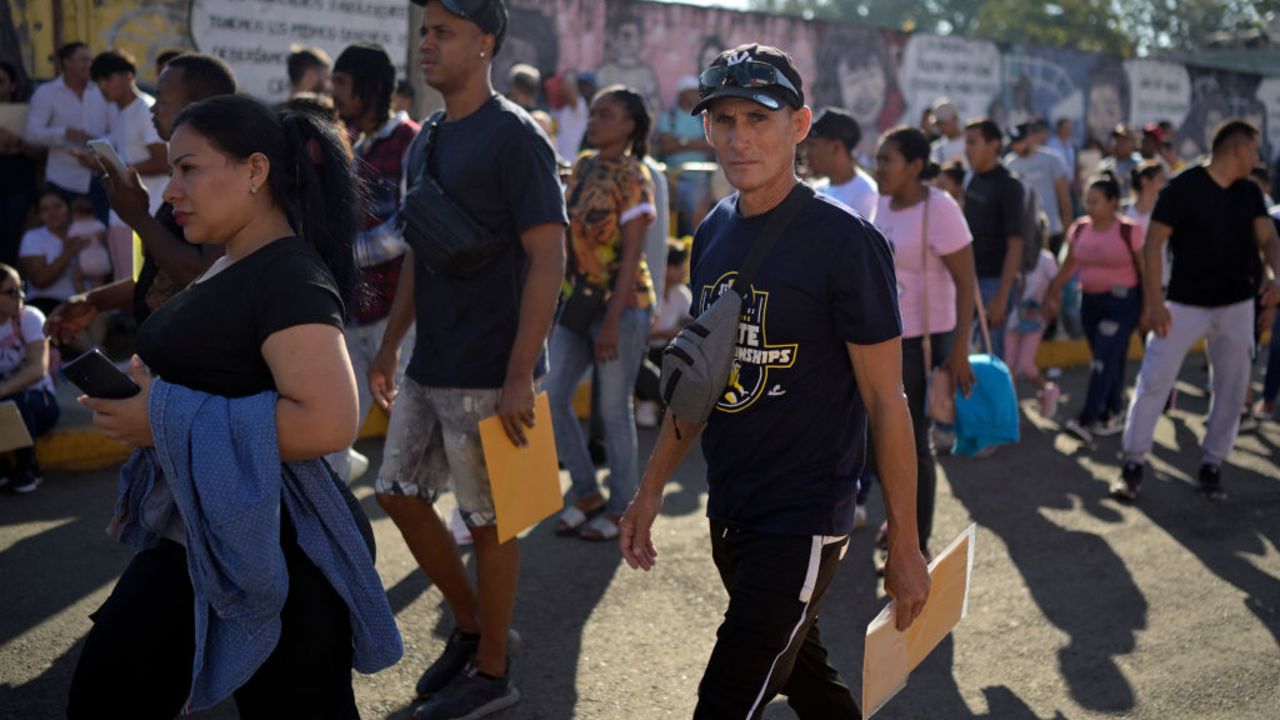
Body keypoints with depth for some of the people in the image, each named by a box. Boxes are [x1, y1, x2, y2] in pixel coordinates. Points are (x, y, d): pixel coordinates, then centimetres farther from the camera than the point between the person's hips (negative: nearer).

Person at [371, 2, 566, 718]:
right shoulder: (428, 141, 12)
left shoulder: (514, 136, -13)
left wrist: (520, 376, -22)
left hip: (488, 375, -8)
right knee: (399, 492, 14)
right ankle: (470, 624, 32)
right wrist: (391, 344, 17)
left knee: (490, 519, 3)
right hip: (429, 365, 8)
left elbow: (548, 259, -18)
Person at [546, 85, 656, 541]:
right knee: (553, 397, 6)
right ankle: (586, 492, 23)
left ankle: (621, 508, 16)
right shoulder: (582, 167, 9)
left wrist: (612, 322, -20)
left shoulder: (631, 177, -12)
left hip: (622, 303, -7)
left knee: (614, 408, 1)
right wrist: (559, 300, 12)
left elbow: (631, 255, -16)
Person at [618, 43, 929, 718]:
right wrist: (651, 488, 14)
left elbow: (885, 401, -12)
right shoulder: (713, 233, 7)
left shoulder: (845, 241, -14)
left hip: (803, 522, -7)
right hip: (729, 512, 7)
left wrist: (904, 544, -10)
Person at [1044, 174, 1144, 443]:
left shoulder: (1129, 231, -12)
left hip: (1122, 303, -5)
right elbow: (1068, 265, 14)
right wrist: (1054, 294, 12)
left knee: (1105, 360, -12)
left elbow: (1145, 270, -8)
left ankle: (1086, 420, -16)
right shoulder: (1080, 229, 3)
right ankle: (1113, 415, 22)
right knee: (1109, 361, 12)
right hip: (1091, 301, 5)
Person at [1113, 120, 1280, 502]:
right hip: (1184, 304, -5)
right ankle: (1133, 463, 4)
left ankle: (1212, 465, 20)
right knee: (1153, 381, -5)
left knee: (1231, 388, 8)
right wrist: (1153, 300, -17)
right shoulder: (1183, 187, -11)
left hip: (1237, 306, 5)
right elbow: (1153, 243, -11)